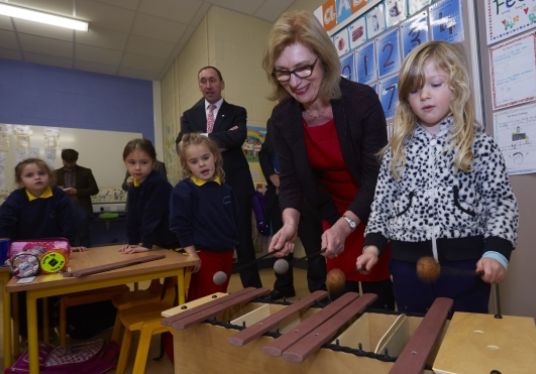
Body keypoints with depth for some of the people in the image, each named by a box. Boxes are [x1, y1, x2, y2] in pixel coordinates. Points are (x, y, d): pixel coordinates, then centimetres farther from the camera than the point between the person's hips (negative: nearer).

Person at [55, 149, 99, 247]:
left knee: (83, 238, -6)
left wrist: (77, 191, -12)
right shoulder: (56, 173, 13)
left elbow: (94, 190, 2)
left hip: (81, 207, -2)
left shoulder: (85, 172, 7)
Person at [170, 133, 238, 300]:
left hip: (225, 253, 6)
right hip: (202, 255, -6)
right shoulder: (183, 191, -12)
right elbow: (179, 225, -15)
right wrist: (192, 254, -18)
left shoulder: (225, 189, 6)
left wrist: (232, 246, 15)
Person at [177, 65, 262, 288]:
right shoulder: (189, 116, 14)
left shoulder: (237, 112, 7)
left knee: (243, 240, 3)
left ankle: (254, 290, 16)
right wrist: (221, 140, -12)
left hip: (235, 185, -2)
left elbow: (238, 137, -14)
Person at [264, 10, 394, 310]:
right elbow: (290, 180, -7)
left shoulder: (363, 100, -20)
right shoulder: (282, 117, -8)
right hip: (334, 221, 4)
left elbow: (376, 175, -21)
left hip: (376, 215, -3)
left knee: (378, 300, 6)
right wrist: (290, 222, -25)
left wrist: (346, 225, -33)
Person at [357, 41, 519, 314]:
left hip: (465, 261, -2)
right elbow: (382, 202, 6)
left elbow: (501, 201, -2)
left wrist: (496, 251, -14)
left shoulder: (478, 144, -2)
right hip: (407, 263, 2)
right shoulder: (398, 148, 4)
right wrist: (373, 244, -3)